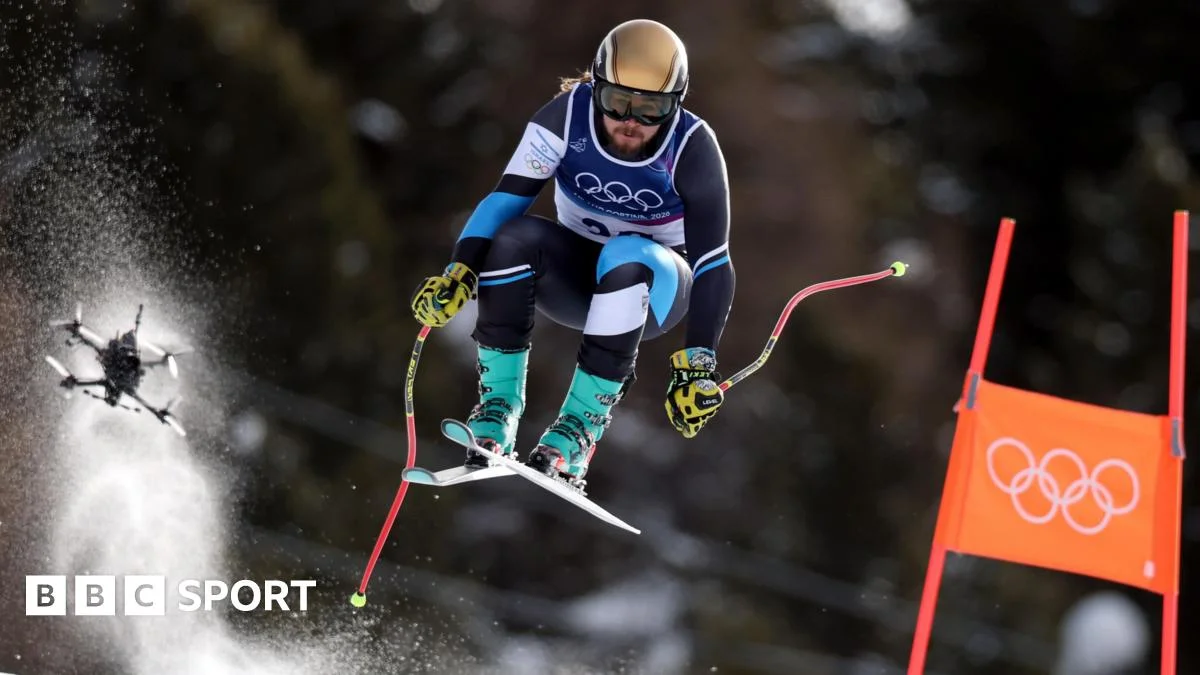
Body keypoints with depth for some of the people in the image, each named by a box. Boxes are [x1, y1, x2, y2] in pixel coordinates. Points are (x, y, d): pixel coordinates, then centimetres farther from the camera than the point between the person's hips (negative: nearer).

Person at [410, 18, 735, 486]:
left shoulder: (692, 148, -21)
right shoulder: (568, 114, -18)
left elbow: (713, 263, -21)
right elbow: (505, 200, -20)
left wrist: (697, 365, -27)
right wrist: (460, 271, -35)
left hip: (655, 290, -2)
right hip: (574, 274, 2)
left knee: (626, 255, -36)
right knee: (516, 236, -30)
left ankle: (583, 421, -33)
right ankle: (499, 402, -23)